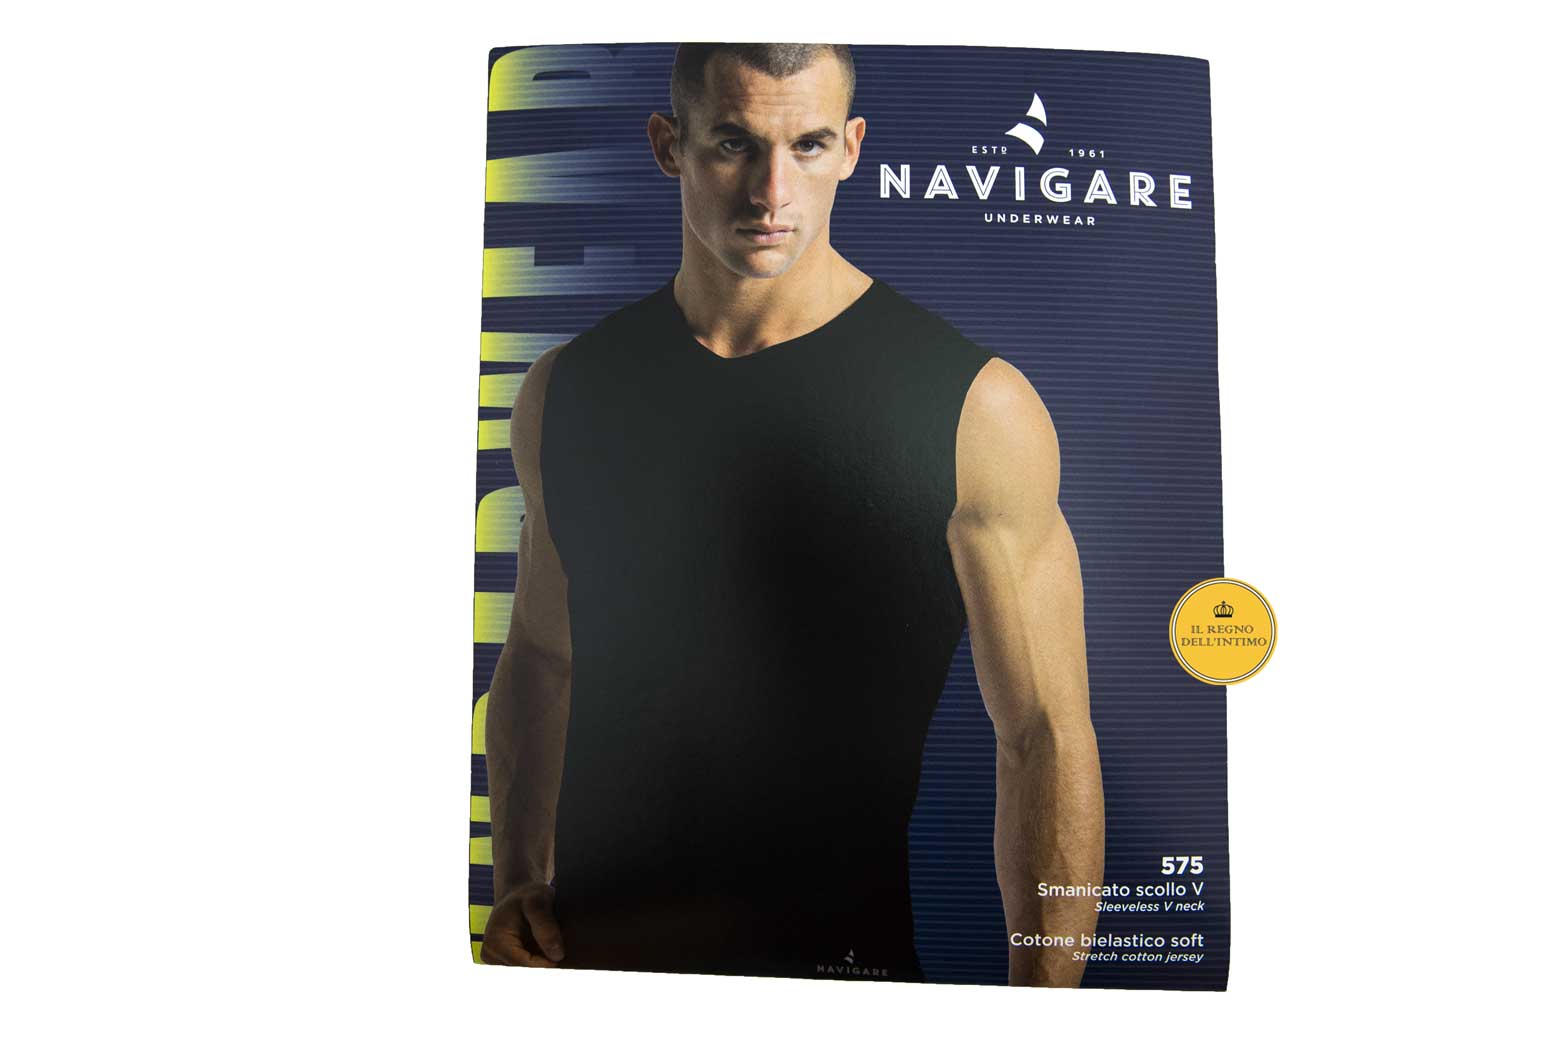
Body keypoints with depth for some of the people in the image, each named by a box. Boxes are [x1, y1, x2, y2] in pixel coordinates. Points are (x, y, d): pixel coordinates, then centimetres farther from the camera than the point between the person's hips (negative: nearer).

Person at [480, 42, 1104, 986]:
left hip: (840, 956, -3)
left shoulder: (977, 409, -14)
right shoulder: (566, 388, -1)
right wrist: (521, 881, 2)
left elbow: (1047, 741, -10)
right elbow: (539, 658, 10)